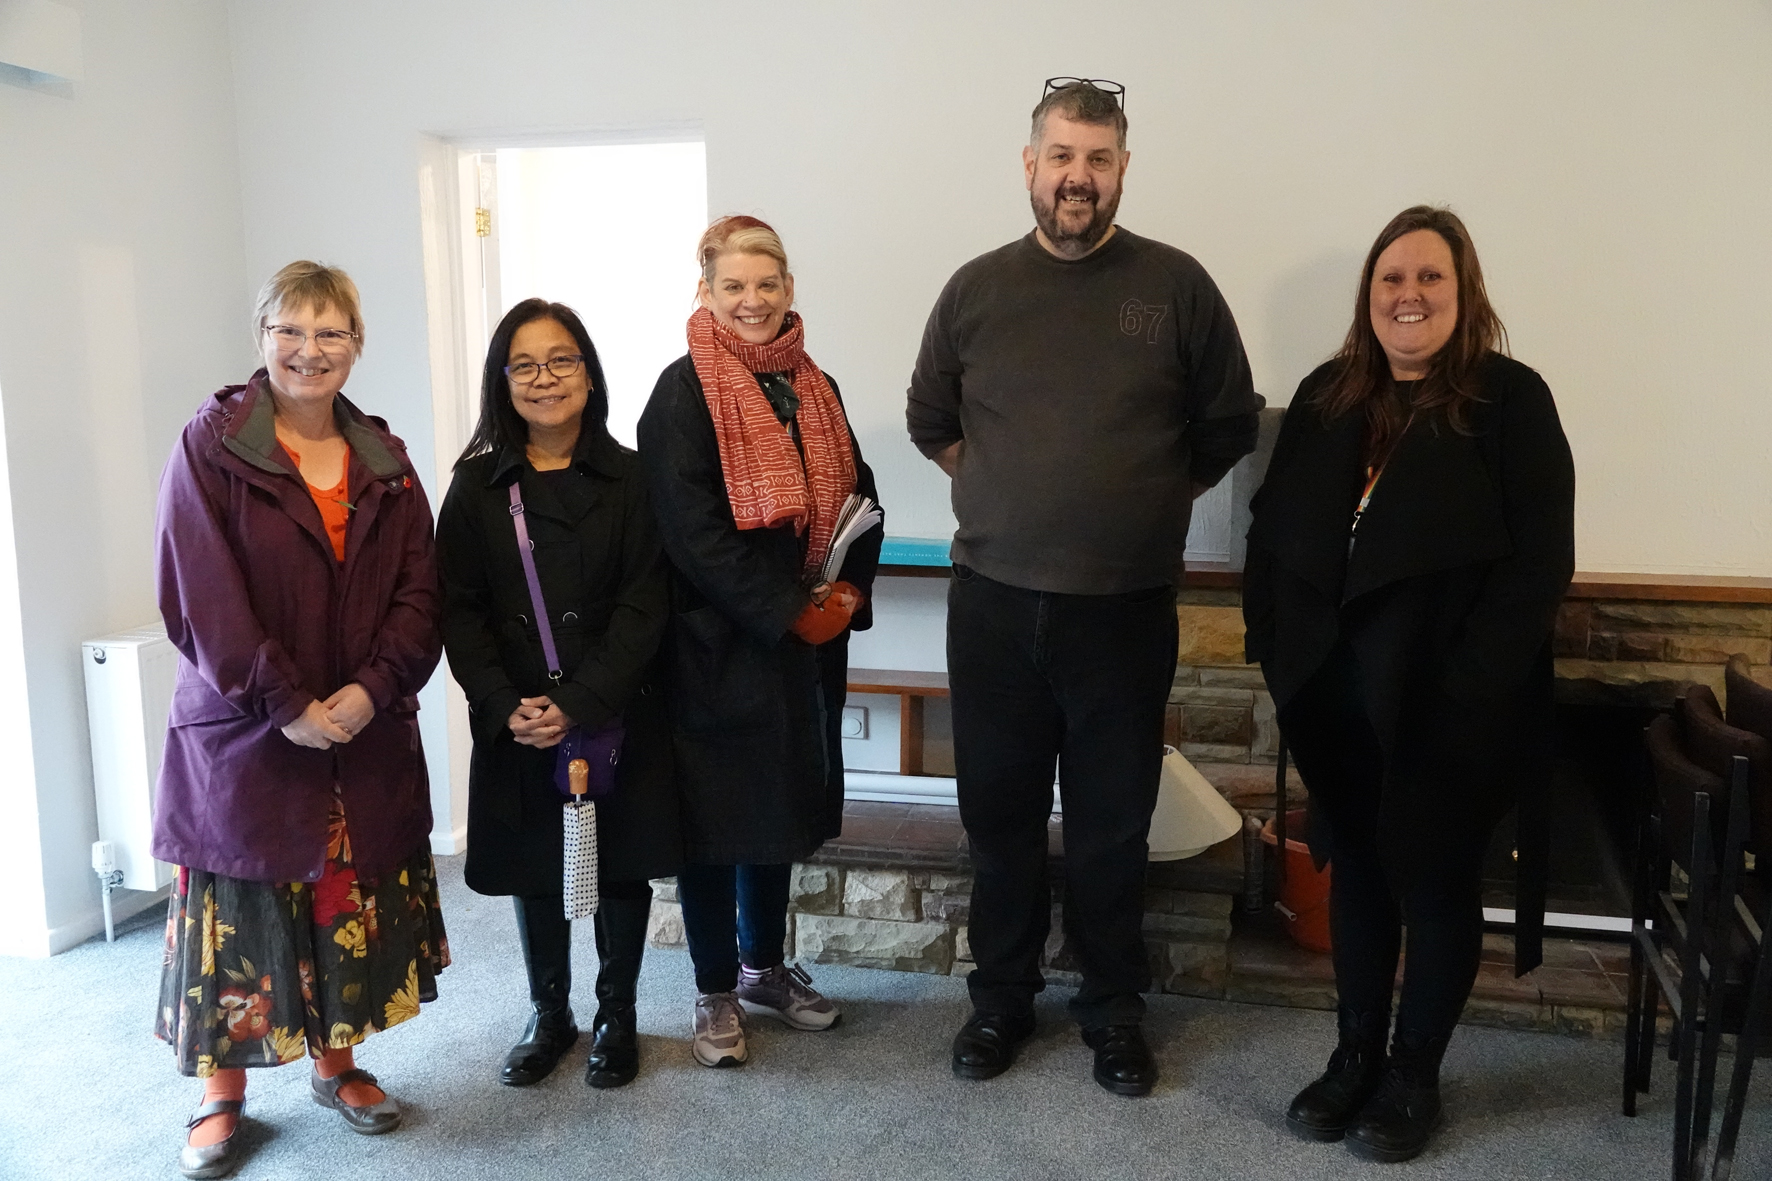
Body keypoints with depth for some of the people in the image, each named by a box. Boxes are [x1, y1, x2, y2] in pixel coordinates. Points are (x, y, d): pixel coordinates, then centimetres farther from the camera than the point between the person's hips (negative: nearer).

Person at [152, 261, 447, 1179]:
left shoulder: (383, 461, 6)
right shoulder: (210, 447, -5)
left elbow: (419, 594, 1)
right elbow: (201, 597, -13)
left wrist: (372, 690, -13)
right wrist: (288, 705, -17)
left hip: (367, 733, 4)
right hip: (242, 734, -3)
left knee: (352, 906, 12)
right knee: (237, 912, 5)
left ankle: (336, 1061, 31)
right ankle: (221, 1092, 24)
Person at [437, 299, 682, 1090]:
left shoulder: (629, 480, -2)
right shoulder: (477, 486, 2)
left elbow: (643, 605, -7)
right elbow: (459, 610, -1)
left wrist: (579, 705, -16)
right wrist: (506, 707, -14)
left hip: (615, 717, -1)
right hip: (515, 722, 2)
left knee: (619, 866, 9)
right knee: (533, 868, 13)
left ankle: (617, 1017, 28)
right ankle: (549, 1015, 32)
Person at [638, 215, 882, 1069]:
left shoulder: (814, 388, 11)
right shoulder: (685, 391, -9)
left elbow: (856, 499, 12)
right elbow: (691, 527, -17)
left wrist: (848, 593, -5)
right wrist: (788, 612, -16)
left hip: (805, 642, 6)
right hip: (718, 643, -6)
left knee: (785, 803, 16)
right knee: (717, 814, 4)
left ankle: (765, 965, 34)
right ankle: (716, 992, 20)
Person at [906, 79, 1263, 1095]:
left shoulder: (1176, 286, -2)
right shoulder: (976, 288, 4)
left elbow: (1230, 428, 7)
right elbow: (930, 421, 16)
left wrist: (1145, 502, 5)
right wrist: (1007, 495, 9)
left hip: (1126, 611, -1)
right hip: (993, 604, 2)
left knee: (1114, 823, 10)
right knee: (1000, 812, 12)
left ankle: (1115, 1010, 28)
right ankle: (1003, 997, 30)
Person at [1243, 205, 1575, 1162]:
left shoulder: (1511, 400, -6)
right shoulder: (1326, 398, 8)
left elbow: (1539, 564, -11)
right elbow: (1271, 532, 10)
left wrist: (1466, 691, -17)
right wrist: (1278, 652, -1)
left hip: (1448, 706, -4)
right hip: (1335, 697, 4)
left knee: (1435, 881, 10)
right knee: (1357, 871, 16)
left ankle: (1415, 1074, 28)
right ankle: (1356, 1052, 33)